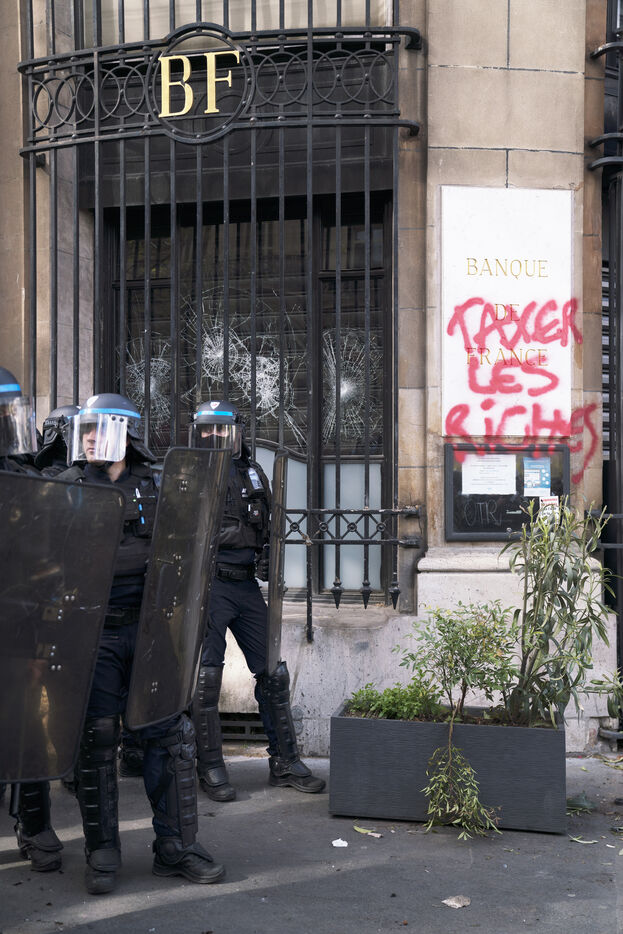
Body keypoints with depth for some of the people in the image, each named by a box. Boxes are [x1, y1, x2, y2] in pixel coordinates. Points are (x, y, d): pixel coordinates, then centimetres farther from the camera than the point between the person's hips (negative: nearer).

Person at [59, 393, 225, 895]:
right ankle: (102, 852, 13)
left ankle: (177, 846, 12)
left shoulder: (154, 491, 8)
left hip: (148, 628, 2)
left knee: (171, 733, 1)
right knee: (96, 739, 0)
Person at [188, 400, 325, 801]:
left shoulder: (252, 473, 13)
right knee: (207, 675, -2)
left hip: (247, 585, 5)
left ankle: (285, 761, 16)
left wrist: (267, 558, 4)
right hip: (209, 584, -5)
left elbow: (269, 526, 22)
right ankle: (211, 767, 9)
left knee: (273, 672, 6)